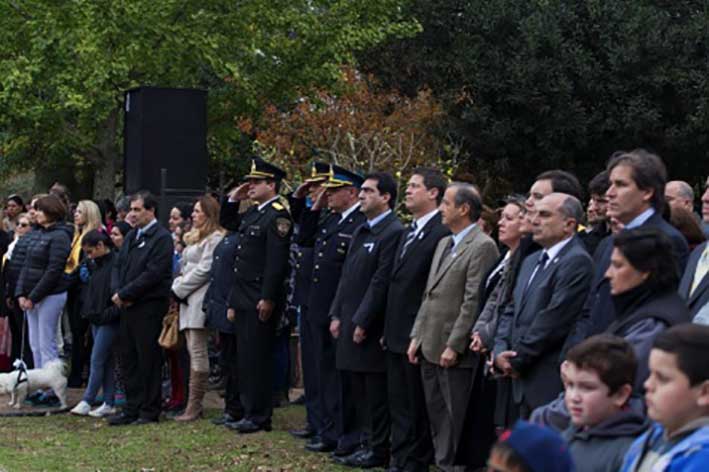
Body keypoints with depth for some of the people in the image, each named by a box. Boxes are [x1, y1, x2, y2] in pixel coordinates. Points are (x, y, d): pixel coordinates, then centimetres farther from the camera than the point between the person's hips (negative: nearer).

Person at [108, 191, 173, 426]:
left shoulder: (162, 238, -10)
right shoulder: (132, 236, 16)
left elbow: (153, 274, -17)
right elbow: (119, 265, 16)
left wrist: (124, 294, -14)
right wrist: (117, 292, -2)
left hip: (149, 308, -8)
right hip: (128, 307, 8)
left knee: (148, 360, -2)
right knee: (129, 359, 11)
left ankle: (149, 411, 4)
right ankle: (132, 408, 18)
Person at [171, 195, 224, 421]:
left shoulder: (215, 238, -8)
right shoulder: (195, 237, 23)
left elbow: (204, 270, -15)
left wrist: (179, 288, -9)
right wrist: (177, 285, 6)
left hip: (200, 298, -10)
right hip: (188, 299, 10)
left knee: (197, 351, -9)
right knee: (193, 350, 7)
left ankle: (194, 405, -9)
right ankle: (194, 404, 8)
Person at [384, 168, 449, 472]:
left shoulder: (442, 233, -15)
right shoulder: (409, 232, 16)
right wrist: (388, 329, 15)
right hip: (397, 333, 9)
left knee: (417, 405, 1)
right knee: (399, 403, 14)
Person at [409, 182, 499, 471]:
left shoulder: (482, 246, -12)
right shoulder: (444, 243, 17)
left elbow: (473, 301, -17)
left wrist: (454, 346, -18)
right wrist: (416, 337, 13)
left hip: (454, 352, -9)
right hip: (430, 347, 9)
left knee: (455, 419, -3)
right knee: (437, 417, 13)